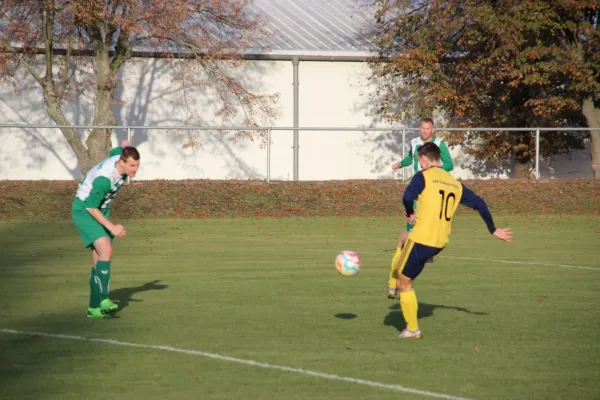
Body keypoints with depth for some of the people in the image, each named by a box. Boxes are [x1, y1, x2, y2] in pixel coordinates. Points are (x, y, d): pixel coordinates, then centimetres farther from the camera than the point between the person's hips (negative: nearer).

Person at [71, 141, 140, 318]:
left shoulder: (119, 156, -13)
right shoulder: (104, 178, -35)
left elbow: (116, 150, 14)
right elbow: (90, 207, -27)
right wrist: (111, 227, -26)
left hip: (102, 209, 9)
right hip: (84, 210, -9)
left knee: (99, 259, 6)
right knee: (106, 250, -26)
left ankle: (95, 307, 11)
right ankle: (103, 299, -30)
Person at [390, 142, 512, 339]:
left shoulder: (423, 176, -6)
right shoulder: (455, 184, 13)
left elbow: (408, 197, -24)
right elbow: (479, 204, 15)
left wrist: (410, 213, -3)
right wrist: (493, 230, 26)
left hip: (422, 239, -7)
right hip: (440, 243, 7)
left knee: (404, 283, 6)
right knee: (402, 246, 34)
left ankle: (412, 329, 10)